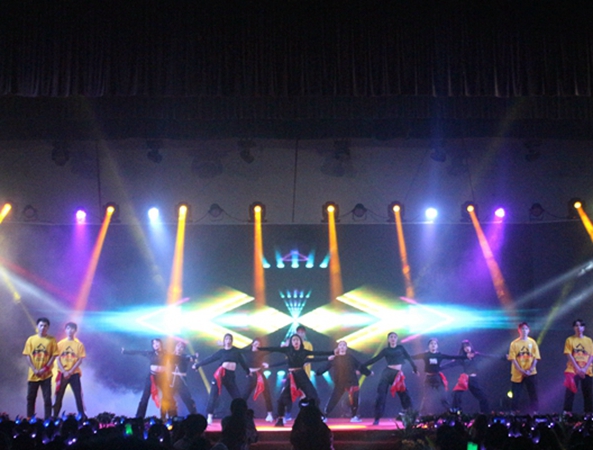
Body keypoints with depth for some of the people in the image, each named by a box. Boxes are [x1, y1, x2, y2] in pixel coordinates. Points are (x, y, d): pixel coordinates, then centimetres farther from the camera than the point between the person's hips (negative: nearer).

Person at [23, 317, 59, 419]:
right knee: (30, 398, 7)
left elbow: (54, 355, -3)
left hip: (46, 374, -2)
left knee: (47, 398, -1)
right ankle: (29, 419, 16)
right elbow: (27, 356, 1)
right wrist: (34, 370, -10)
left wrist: (45, 369, -13)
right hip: (33, 374, 2)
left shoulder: (51, 340, -1)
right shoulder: (31, 339, 3)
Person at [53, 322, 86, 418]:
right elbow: (58, 359, 1)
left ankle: (82, 416, 0)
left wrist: (70, 372, -12)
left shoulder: (79, 344, 1)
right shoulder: (60, 344, 5)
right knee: (59, 397, 3)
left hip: (75, 374, -1)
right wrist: (64, 372, -11)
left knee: (78, 396, -3)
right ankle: (55, 417, 9)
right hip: (62, 374, 1)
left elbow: (80, 360, -2)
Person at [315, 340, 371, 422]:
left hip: (351, 382, 0)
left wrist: (368, 372, 15)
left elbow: (360, 366, 11)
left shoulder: (350, 357, 3)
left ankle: (354, 416, 14)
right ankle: (324, 416, 5)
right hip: (339, 383, 0)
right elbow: (326, 367, 4)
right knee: (333, 399, -2)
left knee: (354, 399, -3)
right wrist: (317, 372, -1)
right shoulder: (334, 358, 3)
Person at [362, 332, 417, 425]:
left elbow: (408, 357, 17)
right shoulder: (386, 350, 4)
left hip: (398, 374, 2)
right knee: (381, 395, -6)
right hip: (387, 373, -2)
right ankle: (377, 419, -3)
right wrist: (361, 366, -4)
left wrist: (414, 368, 16)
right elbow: (374, 359, 2)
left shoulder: (400, 347, 10)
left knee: (404, 395, 1)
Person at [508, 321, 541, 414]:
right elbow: (513, 359, -5)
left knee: (533, 395, 1)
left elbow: (536, 358, 1)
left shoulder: (532, 342, 4)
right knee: (516, 396, 1)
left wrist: (530, 369, -12)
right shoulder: (514, 343, 0)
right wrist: (521, 371, -14)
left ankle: (534, 412, 8)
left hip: (531, 374, 1)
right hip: (517, 374, -1)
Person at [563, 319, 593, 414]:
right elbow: (569, 355, -5)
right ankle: (567, 412, -8)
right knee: (570, 391, -8)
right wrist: (577, 368, -15)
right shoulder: (570, 339, 3)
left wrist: (585, 369, -11)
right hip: (573, 370, -2)